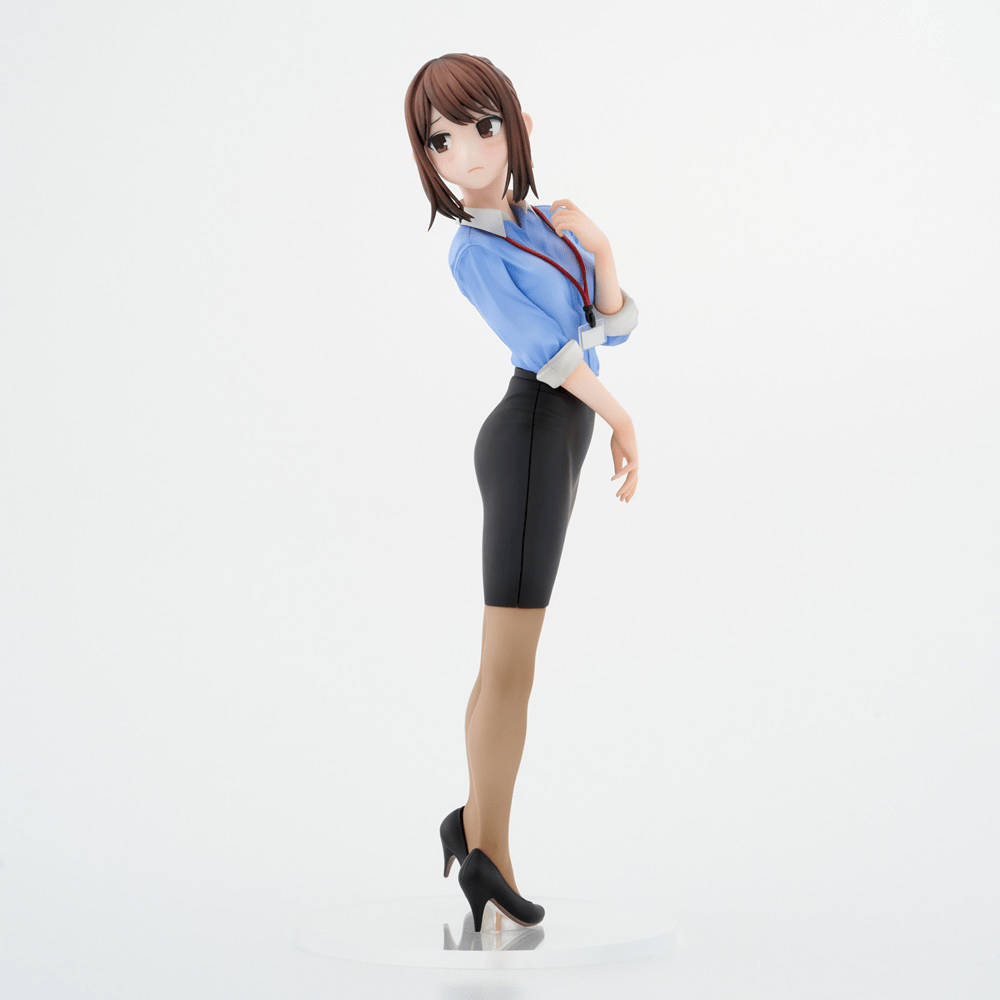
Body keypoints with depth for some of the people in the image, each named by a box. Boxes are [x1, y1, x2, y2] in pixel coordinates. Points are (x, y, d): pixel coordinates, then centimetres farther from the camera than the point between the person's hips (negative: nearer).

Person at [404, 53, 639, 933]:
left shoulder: (545, 223, 15)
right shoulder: (474, 252, -7)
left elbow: (618, 325, 9)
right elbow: (548, 353, -12)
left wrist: (600, 252, -6)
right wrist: (622, 421, -5)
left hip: (557, 437, 8)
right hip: (531, 437, -8)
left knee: (512, 661, 12)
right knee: (510, 664, -6)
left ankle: (476, 822, 22)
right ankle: (486, 851, 2)